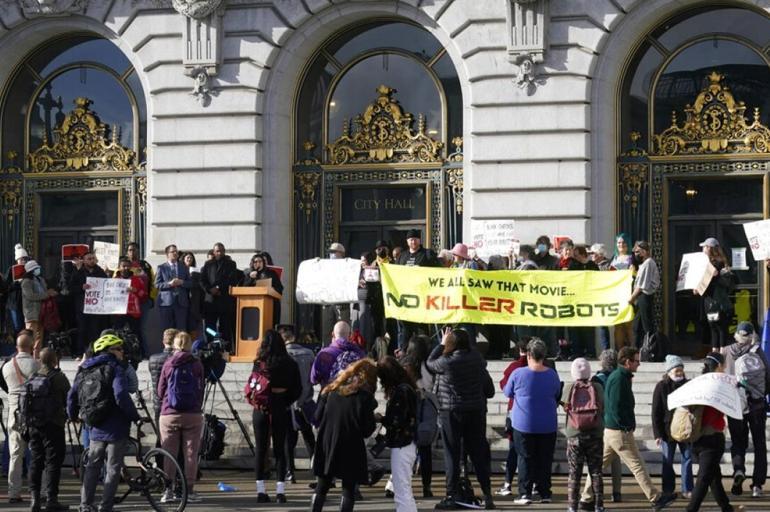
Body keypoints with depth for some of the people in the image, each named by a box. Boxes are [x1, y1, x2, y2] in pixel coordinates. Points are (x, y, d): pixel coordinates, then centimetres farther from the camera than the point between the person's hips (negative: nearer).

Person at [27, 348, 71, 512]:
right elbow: (68, 400, -3)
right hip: (53, 424, -5)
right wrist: (68, 415, 15)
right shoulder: (59, 378, -8)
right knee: (53, 461, -2)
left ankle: (35, 499, 8)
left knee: (35, 461, 11)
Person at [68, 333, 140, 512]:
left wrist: (73, 416, 29)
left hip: (95, 429, 6)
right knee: (113, 469, 2)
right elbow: (121, 396, -23)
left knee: (92, 466, 17)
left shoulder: (84, 370, 10)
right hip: (115, 428, -6)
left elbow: (72, 396, 13)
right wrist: (135, 415, -13)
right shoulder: (115, 369, -11)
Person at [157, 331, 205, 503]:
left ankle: (168, 490, 5)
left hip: (169, 414, 0)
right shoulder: (197, 364, -2)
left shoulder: (168, 364, -1)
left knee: (168, 453, 7)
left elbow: (160, 391, 6)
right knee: (191, 453, 5)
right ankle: (189, 491, 5)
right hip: (193, 414, 0)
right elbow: (201, 389, 3)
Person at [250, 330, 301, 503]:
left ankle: (261, 491, 5)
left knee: (260, 449, 6)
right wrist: (286, 402, 9)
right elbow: (297, 389, 0)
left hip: (261, 409, -1)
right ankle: (280, 491, 3)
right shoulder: (290, 364, -2)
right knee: (280, 449, 7)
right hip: (281, 409, 1)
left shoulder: (260, 364, -8)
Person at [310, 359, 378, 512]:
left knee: (321, 488, 14)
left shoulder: (332, 390, 3)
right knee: (348, 490, 6)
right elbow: (367, 429, -11)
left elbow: (318, 416, 5)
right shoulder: (365, 396, -10)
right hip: (350, 448, -4)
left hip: (326, 444, 4)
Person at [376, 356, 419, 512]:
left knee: (402, 493, -6)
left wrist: (380, 419, -6)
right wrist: (384, 418, 3)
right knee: (405, 492, 18)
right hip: (407, 444, 10)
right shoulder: (407, 387, 9)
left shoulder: (401, 391, -19)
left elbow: (396, 422, -22)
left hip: (401, 446, -10)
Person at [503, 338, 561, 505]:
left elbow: (507, 393, 4)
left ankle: (525, 493, -1)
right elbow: (557, 396, 12)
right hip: (548, 426, 2)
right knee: (545, 460, 9)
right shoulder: (552, 374, -3)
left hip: (523, 424, -2)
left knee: (526, 459, 4)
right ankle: (545, 493, 11)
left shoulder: (518, 374, -11)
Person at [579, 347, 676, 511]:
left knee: (599, 464, 11)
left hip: (609, 429, 10)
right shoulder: (619, 379, -17)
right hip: (620, 431, -10)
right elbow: (616, 408, -23)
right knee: (637, 466, -3)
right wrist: (626, 427, -16)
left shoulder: (616, 376, 14)